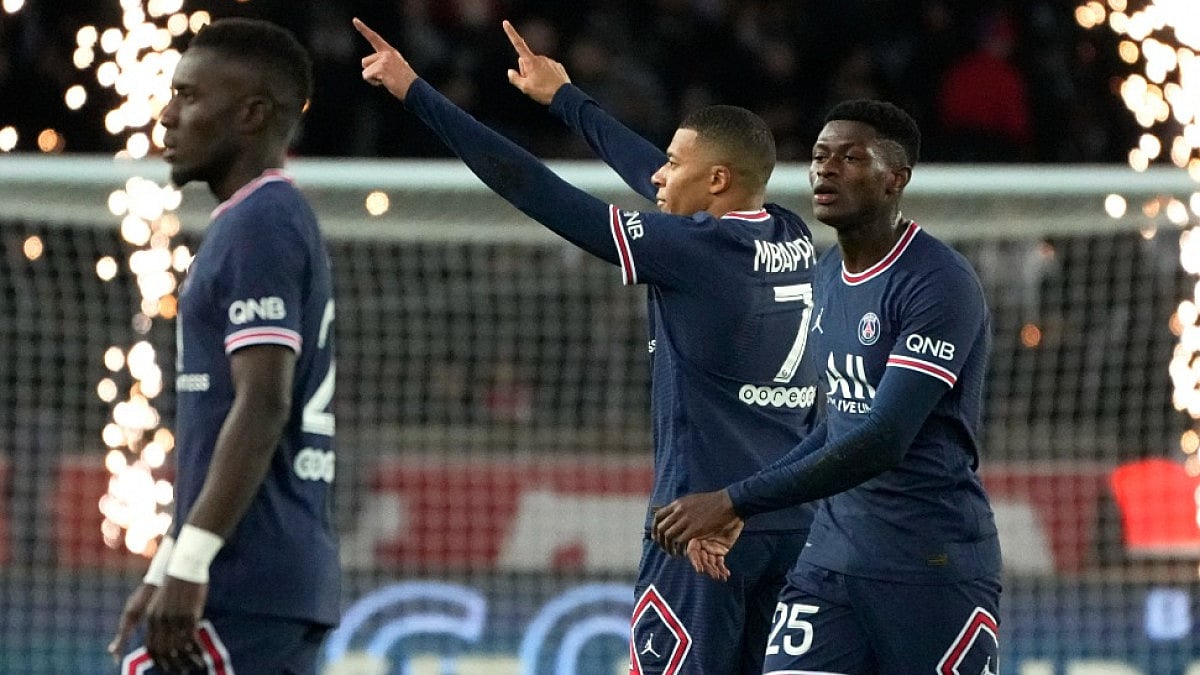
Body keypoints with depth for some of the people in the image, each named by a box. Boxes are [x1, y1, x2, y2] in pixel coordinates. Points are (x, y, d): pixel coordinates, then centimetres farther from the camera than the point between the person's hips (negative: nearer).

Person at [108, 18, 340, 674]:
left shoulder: (259, 226, -10)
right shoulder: (277, 223, 21)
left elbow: (263, 406, -20)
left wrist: (188, 565, -22)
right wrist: (166, 567, 24)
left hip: (244, 587, -10)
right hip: (288, 585, 10)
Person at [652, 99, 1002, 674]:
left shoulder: (940, 284, -15)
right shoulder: (829, 275, 13)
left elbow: (883, 443, -23)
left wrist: (736, 501, -23)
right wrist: (742, 511, 15)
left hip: (933, 563, -7)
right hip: (832, 555, 7)